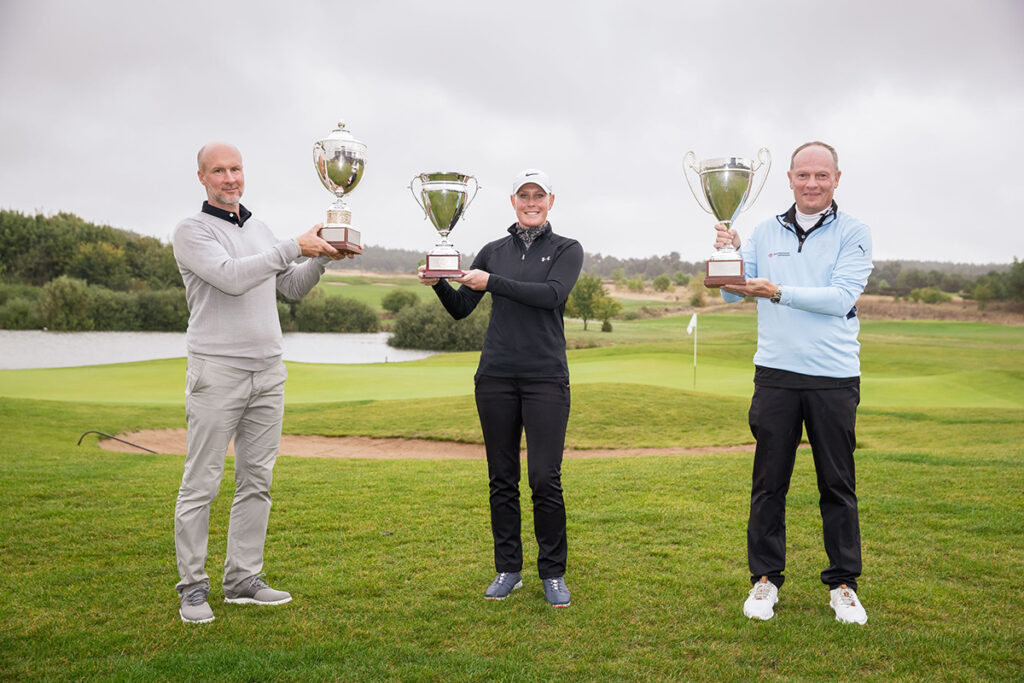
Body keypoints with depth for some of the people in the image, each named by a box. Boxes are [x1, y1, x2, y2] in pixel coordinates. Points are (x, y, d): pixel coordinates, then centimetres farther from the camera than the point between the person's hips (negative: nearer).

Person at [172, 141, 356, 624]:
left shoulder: (259, 229, 18)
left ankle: (243, 579, 17)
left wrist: (321, 258, 4)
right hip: (217, 371, -6)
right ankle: (192, 587, 9)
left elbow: (292, 289, 20)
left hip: (268, 371, 6)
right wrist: (293, 248, -18)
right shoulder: (191, 231, -3)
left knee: (257, 481, 8)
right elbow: (232, 277, -19)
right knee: (201, 484, -2)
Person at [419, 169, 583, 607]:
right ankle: (508, 569, 19)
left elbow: (552, 295, -13)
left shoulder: (567, 250, 6)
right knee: (502, 479, 7)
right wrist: (438, 283, -7)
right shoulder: (494, 251, 14)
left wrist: (493, 283, -16)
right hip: (496, 376, 3)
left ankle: (553, 573, 10)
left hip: (546, 377, -3)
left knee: (545, 478, -6)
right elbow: (460, 309, 12)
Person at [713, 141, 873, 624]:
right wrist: (729, 254, -12)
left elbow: (841, 298, -12)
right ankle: (765, 578, 18)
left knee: (838, 485, 7)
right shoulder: (767, 232, 10)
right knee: (768, 481, 6)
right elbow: (733, 293, 7)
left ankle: (843, 583, 20)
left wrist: (778, 291, -20)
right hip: (776, 374, 2)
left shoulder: (853, 233, 1)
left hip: (835, 378, -2)